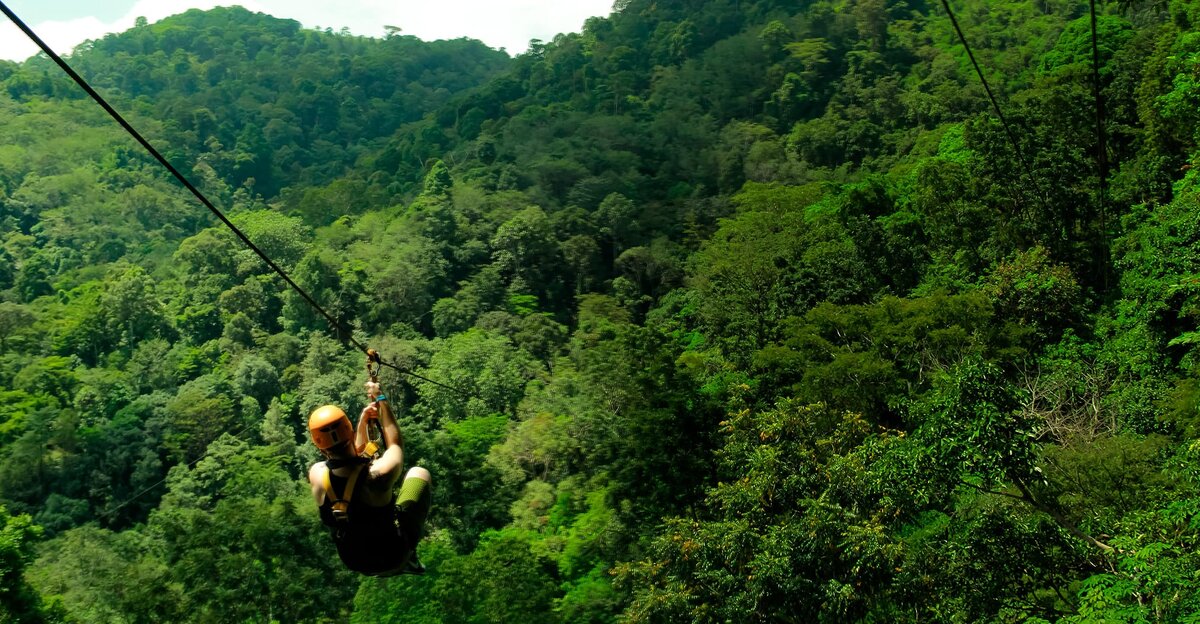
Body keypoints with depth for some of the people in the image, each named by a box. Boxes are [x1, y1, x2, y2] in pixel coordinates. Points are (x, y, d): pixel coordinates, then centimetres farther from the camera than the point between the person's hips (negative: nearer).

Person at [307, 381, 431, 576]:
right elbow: (396, 445, -7)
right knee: (420, 473, 13)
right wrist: (381, 401, 0)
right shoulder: (378, 473, -32)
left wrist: (363, 422, 7)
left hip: (354, 562, 3)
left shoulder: (317, 474, -21)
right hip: (393, 557, -3)